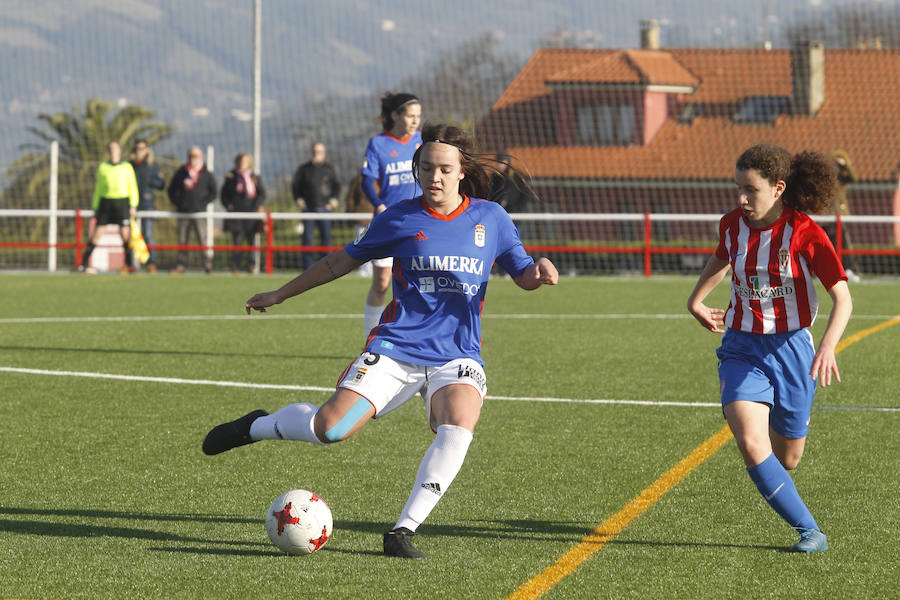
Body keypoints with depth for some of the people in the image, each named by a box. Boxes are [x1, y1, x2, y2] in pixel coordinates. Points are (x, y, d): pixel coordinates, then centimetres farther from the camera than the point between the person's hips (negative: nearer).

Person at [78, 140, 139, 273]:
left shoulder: (127, 167, 8)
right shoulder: (103, 167, 12)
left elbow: (133, 187, 8)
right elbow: (98, 188, 17)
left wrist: (133, 205, -3)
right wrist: (95, 207, 13)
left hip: (122, 202, -1)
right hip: (106, 201, 1)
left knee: (125, 235, -6)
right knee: (96, 234, -4)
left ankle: (128, 265, 3)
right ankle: (84, 263, -1)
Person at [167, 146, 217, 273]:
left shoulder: (207, 174, 4)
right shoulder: (181, 172, 11)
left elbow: (213, 193, 6)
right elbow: (171, 190, 18)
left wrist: (203, 203, -6)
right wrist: (177, 202, 5)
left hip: (200, 212, -3)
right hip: (183, 212, 3)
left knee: (203, 240, -9)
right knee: (182, 240, 3)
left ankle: (208, 265, -8)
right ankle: (181, 265, 8)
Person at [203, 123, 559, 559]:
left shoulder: (490, 218, 7)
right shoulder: (399, 219, 4)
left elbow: (523, 276, 16)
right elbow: (343, 261, 16)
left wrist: (540, 273, -9)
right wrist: (280, 294, 20)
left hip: (457, 357, 1)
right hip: (396, 349, -1)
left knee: (457, 429, -31)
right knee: (330, 428, -17)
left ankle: (403, 532, -21)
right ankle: (256, 427, 15)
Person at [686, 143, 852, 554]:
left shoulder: (805, 234, -15)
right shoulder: (732, 224, -3)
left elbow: (842, 298, -16)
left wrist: (828, 347, -31)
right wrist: (695, 301, 23)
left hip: (791, 347, -2)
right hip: (741, 348, 2)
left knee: (787, 458, 9)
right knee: (750, 444, -21)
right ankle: (809, 531, -9)